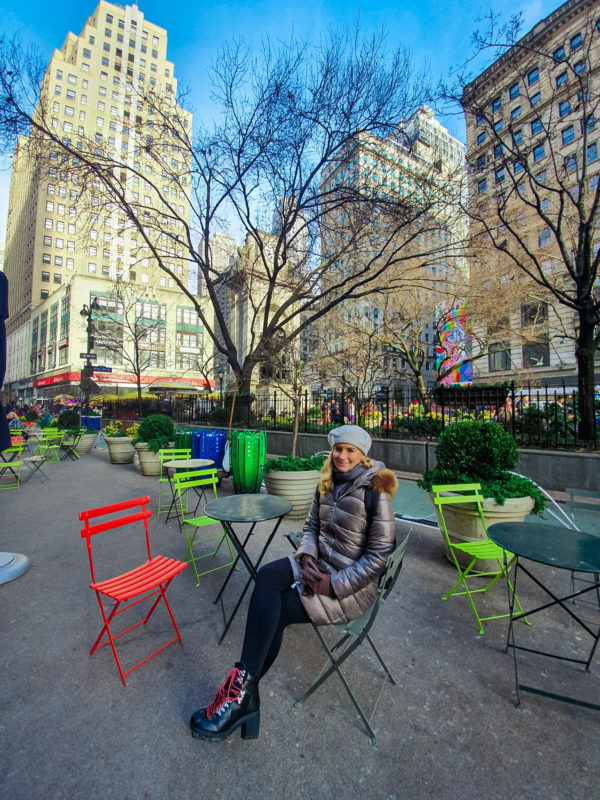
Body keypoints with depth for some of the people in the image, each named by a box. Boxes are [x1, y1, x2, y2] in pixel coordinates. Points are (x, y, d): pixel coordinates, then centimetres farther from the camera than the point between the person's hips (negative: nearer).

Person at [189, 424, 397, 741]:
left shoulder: (374, 491, -17)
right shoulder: (327, 483, 3)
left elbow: (379, 555, -16)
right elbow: (312, 526, 11)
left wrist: (334, 585, -18)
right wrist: (307, 556, -9)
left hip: (354, 584, -6)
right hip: (319, 564, 6)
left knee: (272, 609, -18)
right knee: (266, 576, -21)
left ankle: (242, 694, 1)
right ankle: (244, 695, -12)